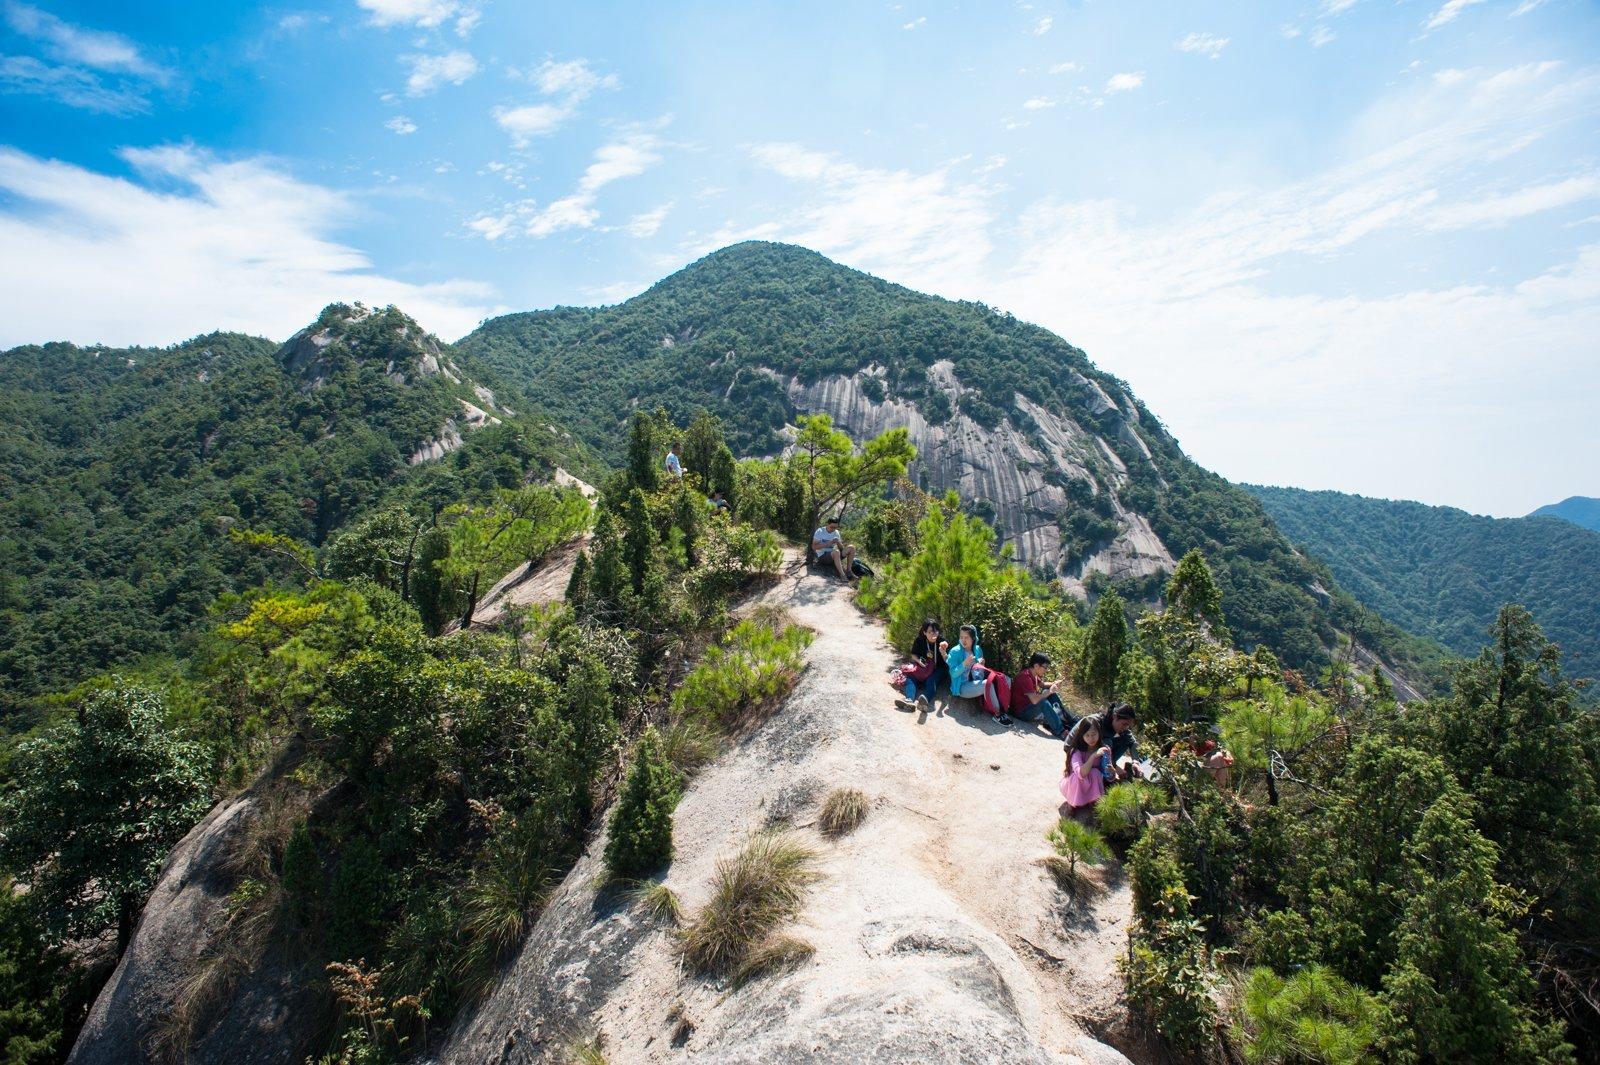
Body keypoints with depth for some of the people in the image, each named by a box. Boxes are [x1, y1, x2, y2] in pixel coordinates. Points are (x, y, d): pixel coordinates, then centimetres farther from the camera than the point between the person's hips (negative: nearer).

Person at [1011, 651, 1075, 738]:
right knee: (1043, 703, -33)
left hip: (1030, 705, 10)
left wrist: (1052, 684, 1)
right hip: (1021, 712, -10)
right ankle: (1059, 731, -26)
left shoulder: (1034, 675, 2)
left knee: (1053, 695, 7)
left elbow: (1042, 684, 22)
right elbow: (1034, 700, -34)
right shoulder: (1025, 677, -27)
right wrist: (1049, 691, -22)